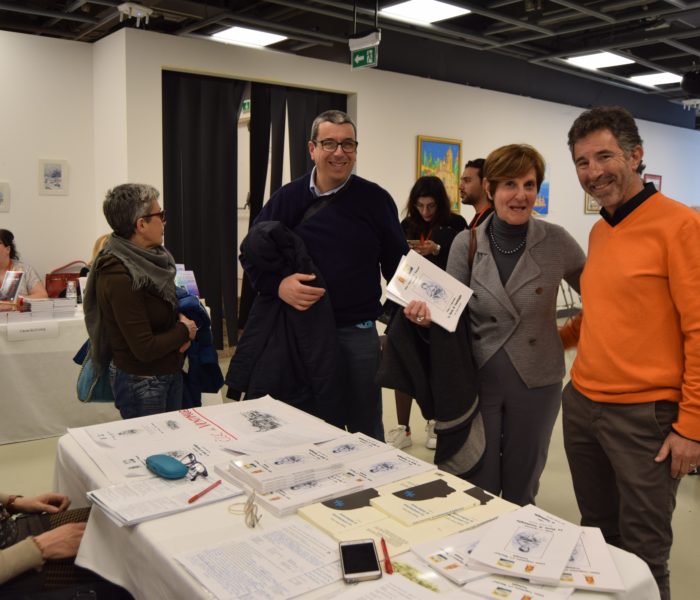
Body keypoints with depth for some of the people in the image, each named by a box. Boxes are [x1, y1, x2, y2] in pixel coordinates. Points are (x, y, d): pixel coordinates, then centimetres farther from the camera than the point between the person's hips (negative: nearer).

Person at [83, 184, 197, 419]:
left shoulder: (149, 258, -1)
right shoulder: (119, 277, -25)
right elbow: (145, 348, -24)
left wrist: (181, 320, -3)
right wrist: (184, 331, -9)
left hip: (171, 372, 8)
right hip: (140, 383, -8)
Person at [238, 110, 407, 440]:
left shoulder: (375, 199, -1)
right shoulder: (288, 198, 1)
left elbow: (397, 264, 3)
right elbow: (250, 254, 4)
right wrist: (277, 285, -15)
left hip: (358, 332, -1)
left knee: (366, 430, 14)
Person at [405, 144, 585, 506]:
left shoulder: (556, 241, -8)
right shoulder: (466, 243, -6)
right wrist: (427, 312, -23)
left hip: (536, 382, 0)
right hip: (479, 380, 0)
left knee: (521, 489, 17)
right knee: (477, 488, 11)